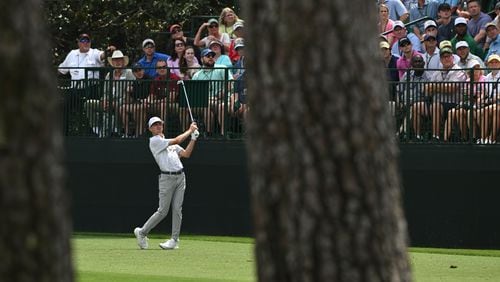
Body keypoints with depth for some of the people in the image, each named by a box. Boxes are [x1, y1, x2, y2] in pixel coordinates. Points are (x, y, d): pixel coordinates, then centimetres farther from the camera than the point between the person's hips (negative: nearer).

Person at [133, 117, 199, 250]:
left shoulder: (169, 142, 23)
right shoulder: (154, 141, -1)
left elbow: (186, 154, 13)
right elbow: (177, 141, -9)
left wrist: (193, 139, 4)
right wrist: (190, 130, 1)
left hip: (180, 176, 6)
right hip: (167, 177, -6)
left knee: (177, 209, -1)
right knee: (162, 211, -6)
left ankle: (174, 240, 1)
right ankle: (142, 232, 9)